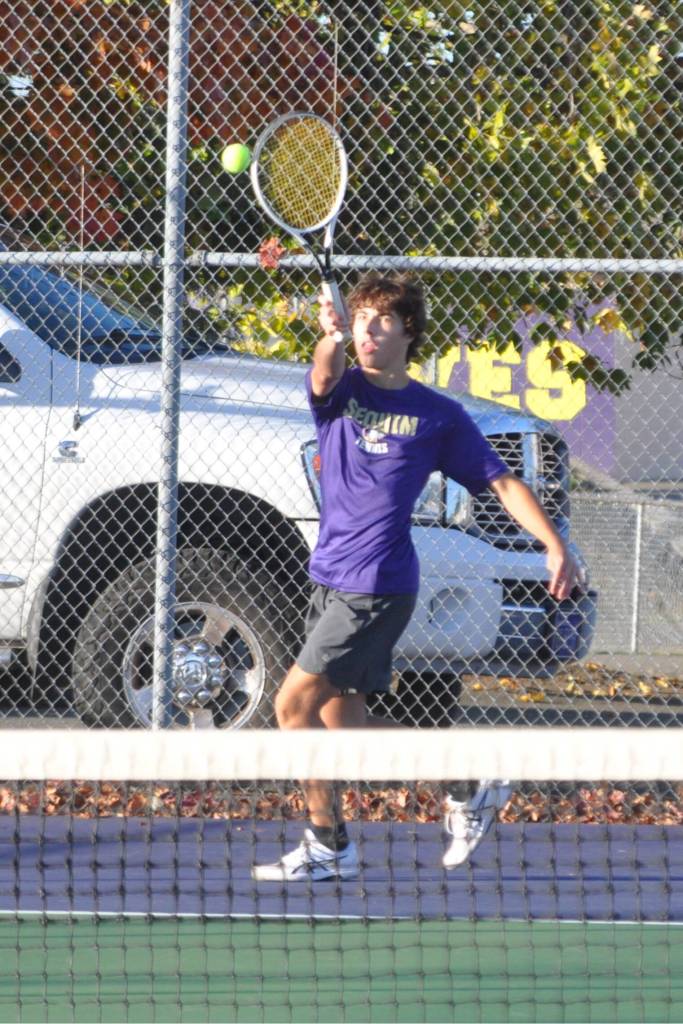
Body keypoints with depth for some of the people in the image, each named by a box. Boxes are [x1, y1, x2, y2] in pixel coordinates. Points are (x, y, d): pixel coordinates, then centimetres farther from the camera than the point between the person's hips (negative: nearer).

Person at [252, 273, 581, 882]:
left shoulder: (438, 415, -1)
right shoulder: (341, 391, 4)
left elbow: (503, 483, 4)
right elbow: (323, 378, -21)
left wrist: (556, 547, -8)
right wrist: (331, 342, -46)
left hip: (378, 589, -5)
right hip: (330, 580, 5)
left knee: (295, 702, -12)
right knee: (342, 722, 9)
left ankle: (328, 844, -1)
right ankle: (471, 790, 24)